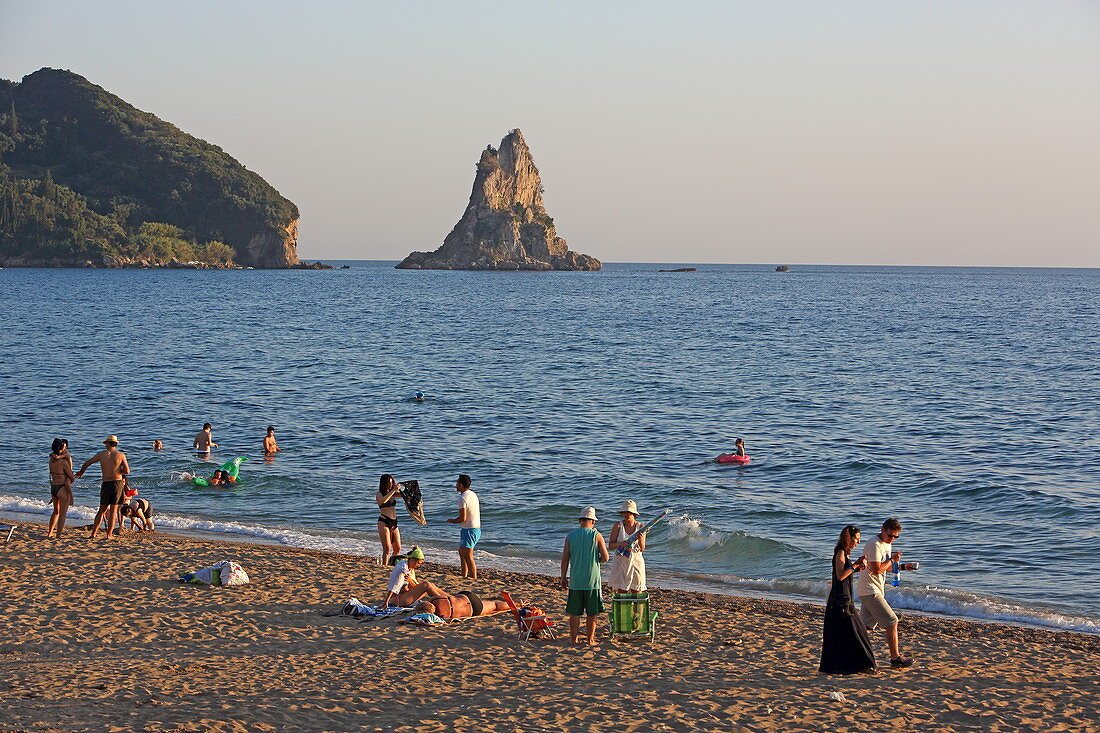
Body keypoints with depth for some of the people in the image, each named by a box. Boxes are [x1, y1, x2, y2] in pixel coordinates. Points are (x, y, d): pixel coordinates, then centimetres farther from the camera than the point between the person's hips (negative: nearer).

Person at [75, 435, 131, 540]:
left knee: (102, 510, 12)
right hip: (118, 482, -1)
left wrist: (81, 472, 35)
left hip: (106, 484, 1)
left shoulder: (101, 454, 4)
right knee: (113, 510, 6)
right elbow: (127, 471, -5)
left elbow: (87, 463, 16)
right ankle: (109, 534, 3)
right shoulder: (121, 455, -1)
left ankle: (93, 534, 10)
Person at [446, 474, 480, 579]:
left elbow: (463, 518, -21)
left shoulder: (463, 498, -17)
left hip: (469, 530, -10)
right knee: (462, 552, 20)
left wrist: (453, 521, -3)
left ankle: (474, 578, -5)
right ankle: (464, 576, 25)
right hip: (477, 528, 10)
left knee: (468, 556, -6)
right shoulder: (473, 495, 11)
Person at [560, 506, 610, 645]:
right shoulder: (597, 536, -5)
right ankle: (590, 640, 8)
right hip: (592, 580, -2)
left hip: (575, 581, 2)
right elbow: (606, 557, -6)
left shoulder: (570, 536, 1)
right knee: (592, 613, 6)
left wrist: (563, 578, 10)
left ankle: (574, 639, 10)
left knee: (574, 613, 8)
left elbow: (565, 559, 2)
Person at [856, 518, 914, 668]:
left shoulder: (887, 544, 16)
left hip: (876, 590, 10)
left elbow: (886, 568, 22)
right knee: (892, 621, -9)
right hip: (870, 590, -10)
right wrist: (892, 560, -11)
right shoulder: (874, 544, -17)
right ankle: (895, 657, -4)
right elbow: (876, 570, -22)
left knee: (865, 626, 9)